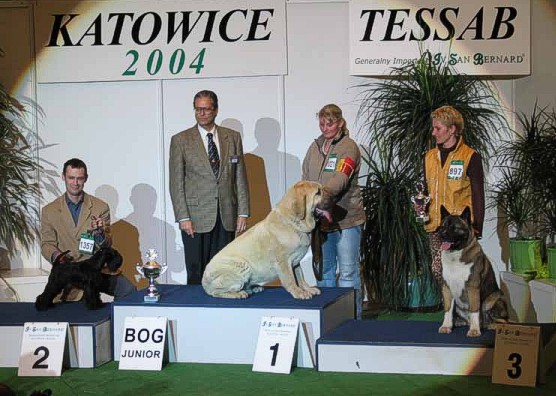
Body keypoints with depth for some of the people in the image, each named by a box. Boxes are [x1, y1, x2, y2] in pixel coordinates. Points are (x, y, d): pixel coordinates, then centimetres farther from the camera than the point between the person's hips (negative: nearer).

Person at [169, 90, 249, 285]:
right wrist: (183, 217, -7)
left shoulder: (232, 137, 10)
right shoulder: (180, 140, 3)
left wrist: (243, 212, 3)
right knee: (196, 273, 0)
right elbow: (176, 182, 0)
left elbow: (240, 178, 10)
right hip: (196, 217, -2)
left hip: (226, 217, 2)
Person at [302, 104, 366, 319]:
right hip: (319, 218, 6)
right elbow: (305, 179, 15)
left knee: (348, 272, -1)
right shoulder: (315, 147, 12)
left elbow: (340, 179, -22)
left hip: (346, 218, -6)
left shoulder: (349, 147, -7)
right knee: (323, 270, 12)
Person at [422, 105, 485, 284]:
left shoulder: (470, 157, -4)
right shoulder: (429, 157, 14)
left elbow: (478, 195, -4)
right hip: (435, 227, 6)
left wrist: (476, 229, -9)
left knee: (439, 268, -16)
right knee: (437, 272, 7)